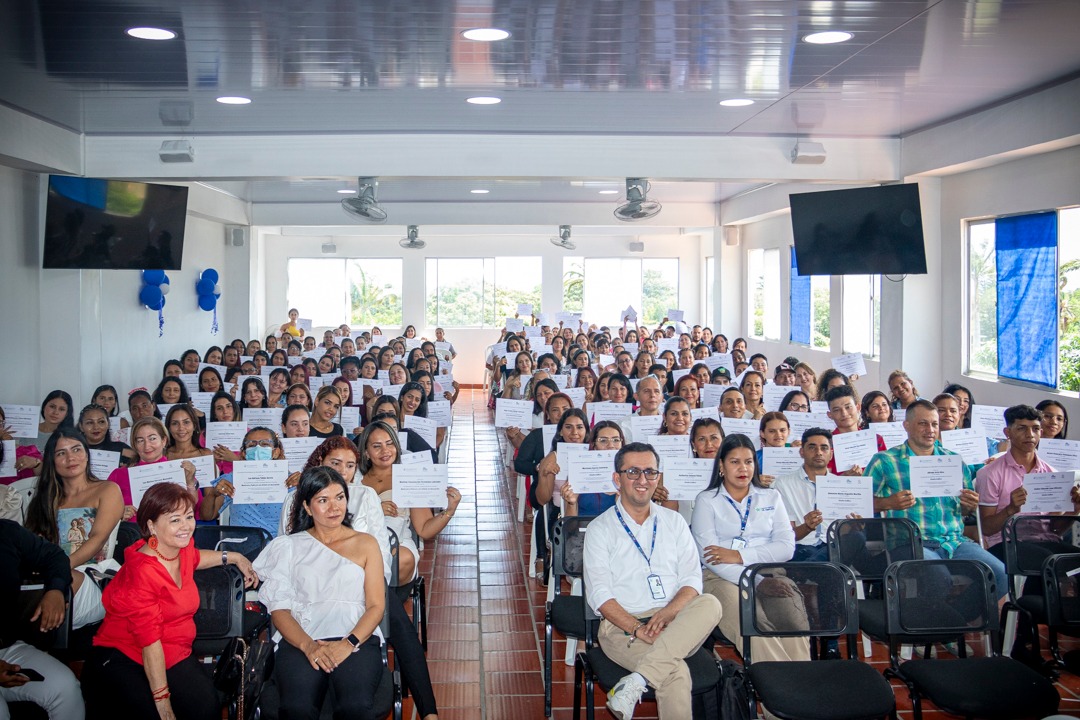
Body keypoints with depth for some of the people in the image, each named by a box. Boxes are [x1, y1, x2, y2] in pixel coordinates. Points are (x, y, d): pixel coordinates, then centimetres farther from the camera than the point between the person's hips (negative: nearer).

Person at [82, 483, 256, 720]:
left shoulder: (182, 548, 3)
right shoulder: (142, 572, -20)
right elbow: (150, 642, -22)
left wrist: (233, 557, 26)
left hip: (175, 656, 6)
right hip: (123, 659, -6)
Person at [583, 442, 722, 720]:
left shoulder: (674, 522, 17)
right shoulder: (601, 529, 7)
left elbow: (692, 579, 8)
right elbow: (598, 594, -3)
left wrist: (668, 613, -13)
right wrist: (638, 629, -18)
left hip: (676, 625, 4)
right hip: (622, 625, -4)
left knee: (710, 604, -31)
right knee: (676, 673, -34)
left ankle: (636, 681, -37)